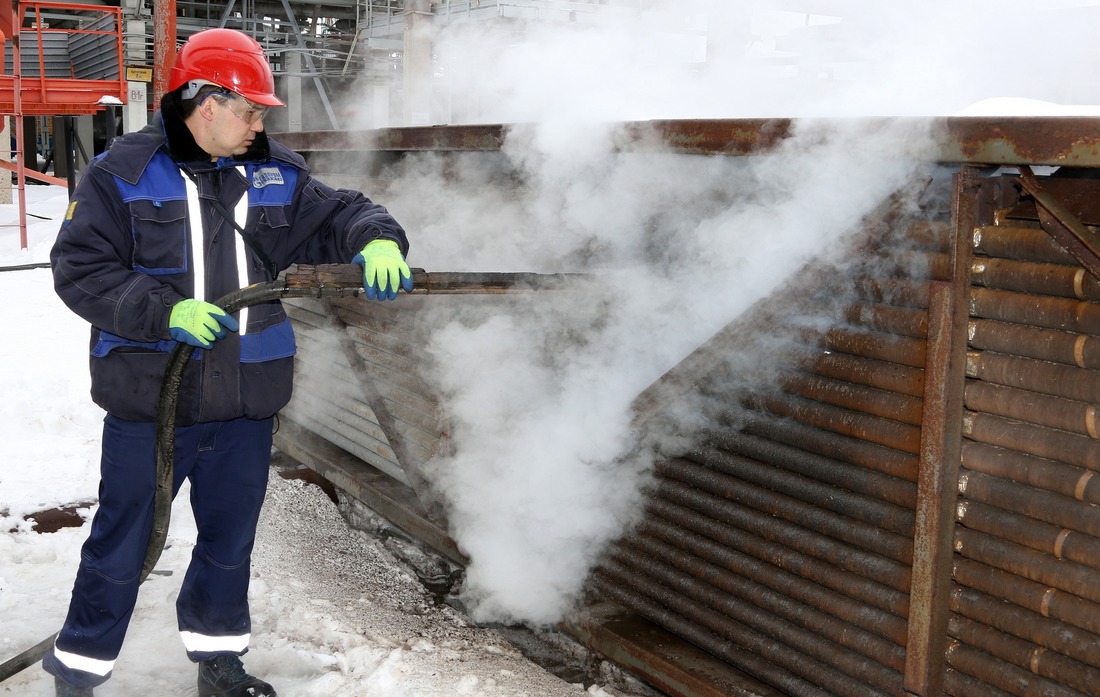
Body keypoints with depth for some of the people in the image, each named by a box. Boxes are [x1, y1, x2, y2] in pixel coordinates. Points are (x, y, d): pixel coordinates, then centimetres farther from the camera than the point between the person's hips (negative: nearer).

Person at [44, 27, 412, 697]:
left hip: (247, 403, 4)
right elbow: (79, 269, -10)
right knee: (122, 546, 7)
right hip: (149, 404, -4)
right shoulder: (124, 173, -7)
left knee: (230, 540, 18)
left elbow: (338, 214, 8)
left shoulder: (275, 172, 5)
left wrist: (376, 239, -16)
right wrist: (166, 311, -22)